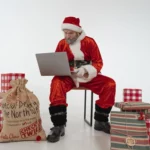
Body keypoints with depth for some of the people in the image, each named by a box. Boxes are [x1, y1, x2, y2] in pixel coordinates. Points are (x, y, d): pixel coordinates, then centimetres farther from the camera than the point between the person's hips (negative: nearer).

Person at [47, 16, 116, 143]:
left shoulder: (89, 42, -4)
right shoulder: (62, 43, 0)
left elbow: (98, 63, -6)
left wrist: (85, 70, -24)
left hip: (88, 76, 1)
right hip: (68, 76, 0)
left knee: (110, 84, -21)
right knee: (56, 83, -34)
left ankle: (101, 121, -3)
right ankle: (59, 126, -28)